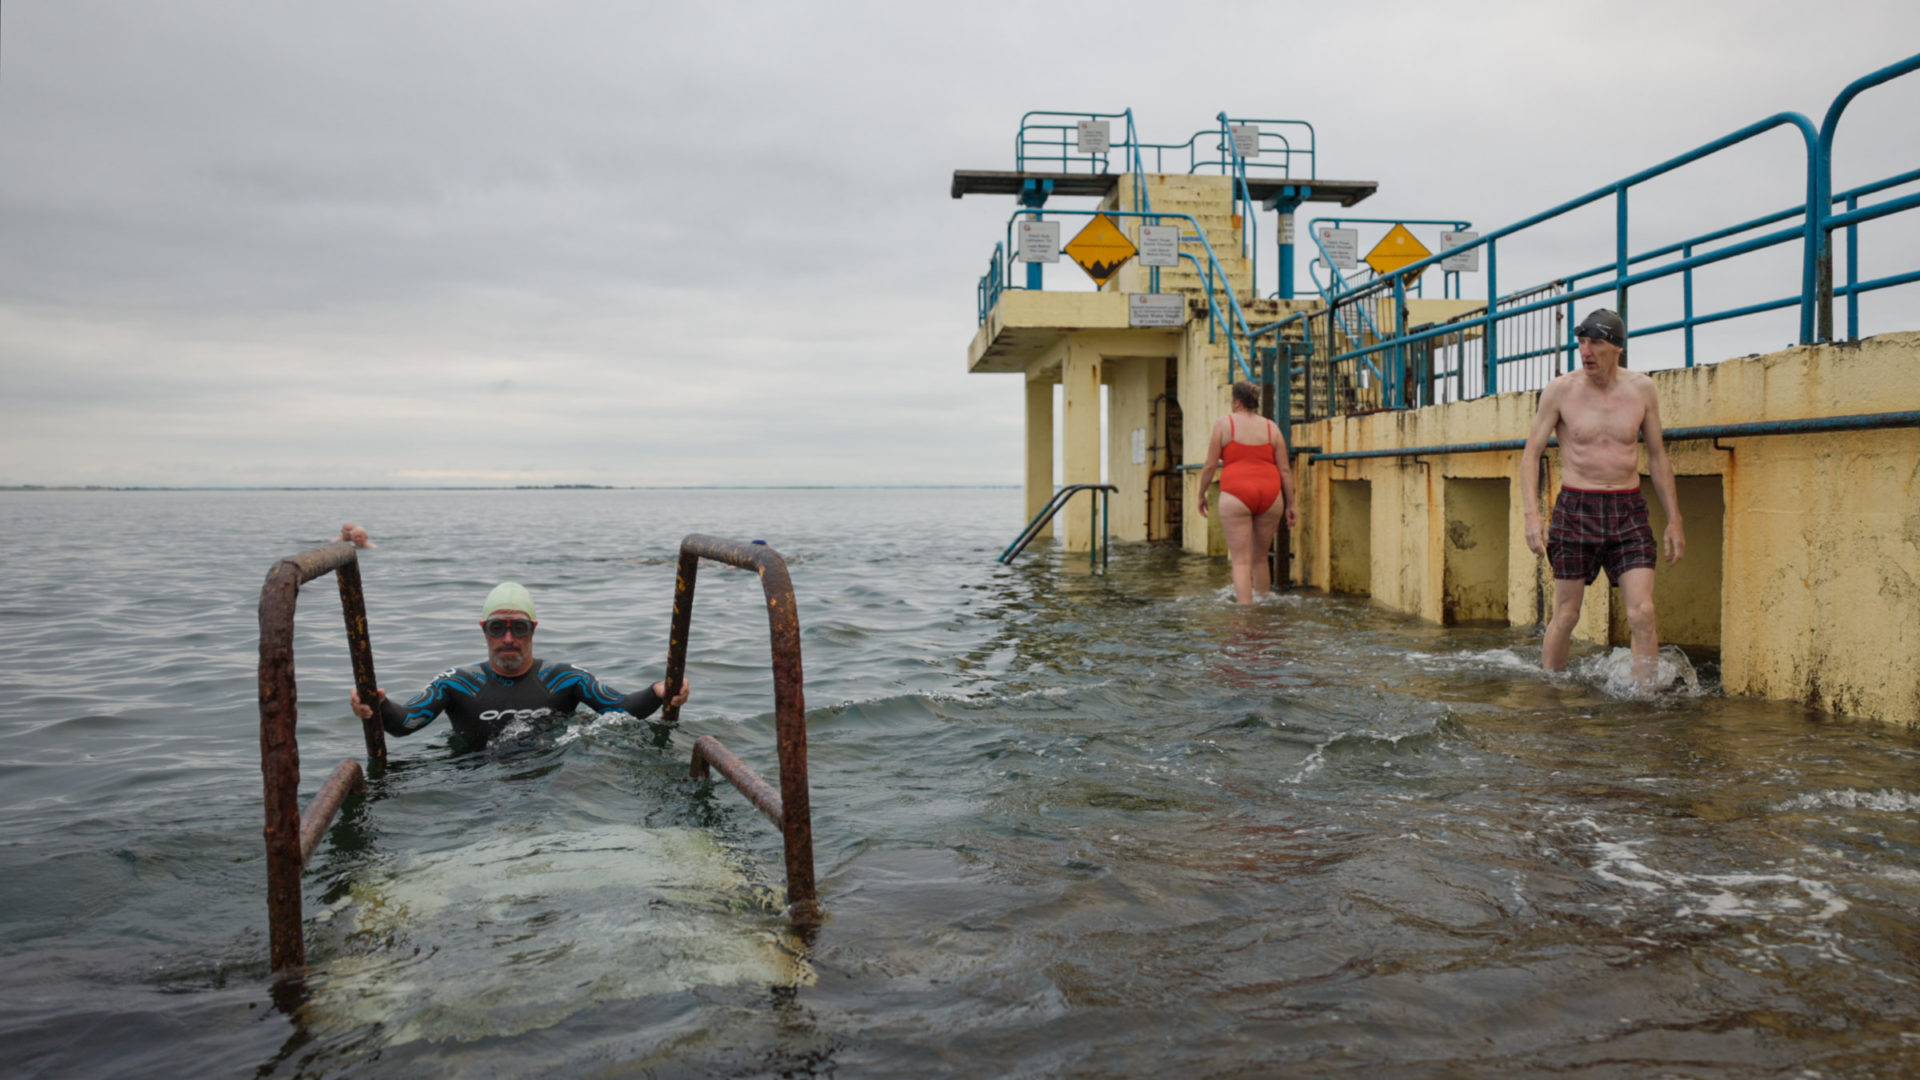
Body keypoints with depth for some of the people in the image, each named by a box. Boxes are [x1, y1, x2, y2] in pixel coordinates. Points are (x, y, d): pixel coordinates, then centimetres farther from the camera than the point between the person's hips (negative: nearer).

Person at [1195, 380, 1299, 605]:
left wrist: (1202, 494, 11)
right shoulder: (1271, 427, 10)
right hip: (1270, 495, 4)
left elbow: (1211, 465, -1)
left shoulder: (1224, 423, 1)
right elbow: (1285, 470, 7)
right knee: (1260, 558, 17)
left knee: (1241, 561, -6)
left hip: (1236, 495, -4)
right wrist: (1291, 504, 11)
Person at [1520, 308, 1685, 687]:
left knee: (1642, 613, -8)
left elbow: (1657, 457, 13)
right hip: (1576, 509, -2)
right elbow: (1531, 453, 0)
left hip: (1629, 511, 2)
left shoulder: (1642, 389, 4)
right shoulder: (1560, 390, -3)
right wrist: (1532, 516, -12)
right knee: (1566, 615, 3)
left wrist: (1674, 520, 11)